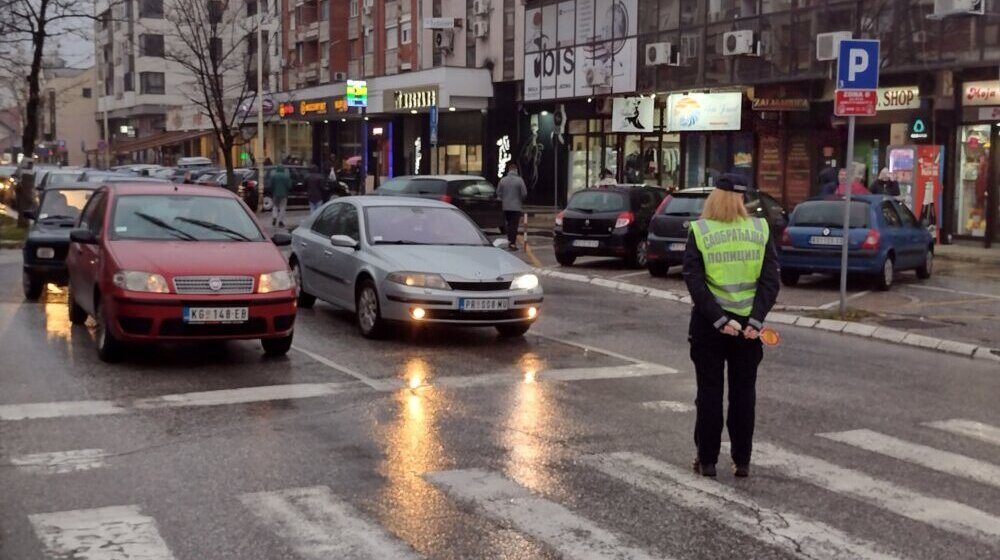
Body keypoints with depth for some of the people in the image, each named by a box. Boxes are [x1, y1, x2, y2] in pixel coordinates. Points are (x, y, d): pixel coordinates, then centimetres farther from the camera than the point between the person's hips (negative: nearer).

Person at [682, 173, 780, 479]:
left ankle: (707, 460, 13)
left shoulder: (699, 233, -6)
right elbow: (771, 279, -8)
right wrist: (756, 320, -12)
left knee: (709, 392, 9)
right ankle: (742, 461, 16)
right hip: (748, 323, 1)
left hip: (709, 325, -1)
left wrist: (719, 319, -15)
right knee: (743, 392, 11)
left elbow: (694, 282, -14)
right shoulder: (761, 231, -2)